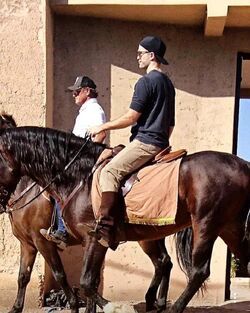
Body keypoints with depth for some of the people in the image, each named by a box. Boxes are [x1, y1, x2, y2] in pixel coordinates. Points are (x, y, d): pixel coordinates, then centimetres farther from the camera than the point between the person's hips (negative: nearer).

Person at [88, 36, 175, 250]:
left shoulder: (146, 82, -10)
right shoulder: (168, 84, 20)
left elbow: (131, 117, -14)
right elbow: (171, 124, 24)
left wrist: (103, 127, -4)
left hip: (145, 142, -10)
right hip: (161, 144, 10)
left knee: (110, 172, -19)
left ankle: (106, 226, -32)